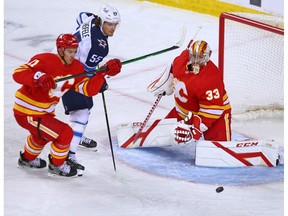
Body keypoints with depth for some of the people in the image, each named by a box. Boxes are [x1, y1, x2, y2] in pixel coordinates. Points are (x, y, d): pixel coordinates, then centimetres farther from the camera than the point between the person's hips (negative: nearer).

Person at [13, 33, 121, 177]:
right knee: (65, 133, -11)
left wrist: (105, 72, -17)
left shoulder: (76, 67, -2)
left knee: (42, 133, 35)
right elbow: (18, 74, -32)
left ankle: (27, 159, 61)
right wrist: (38, 78, -49)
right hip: (27, 113, -9)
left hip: (44, 111, 9)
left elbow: (88, 89, -7)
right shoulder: (45, 61, -25)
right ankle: (57, 166, 12)